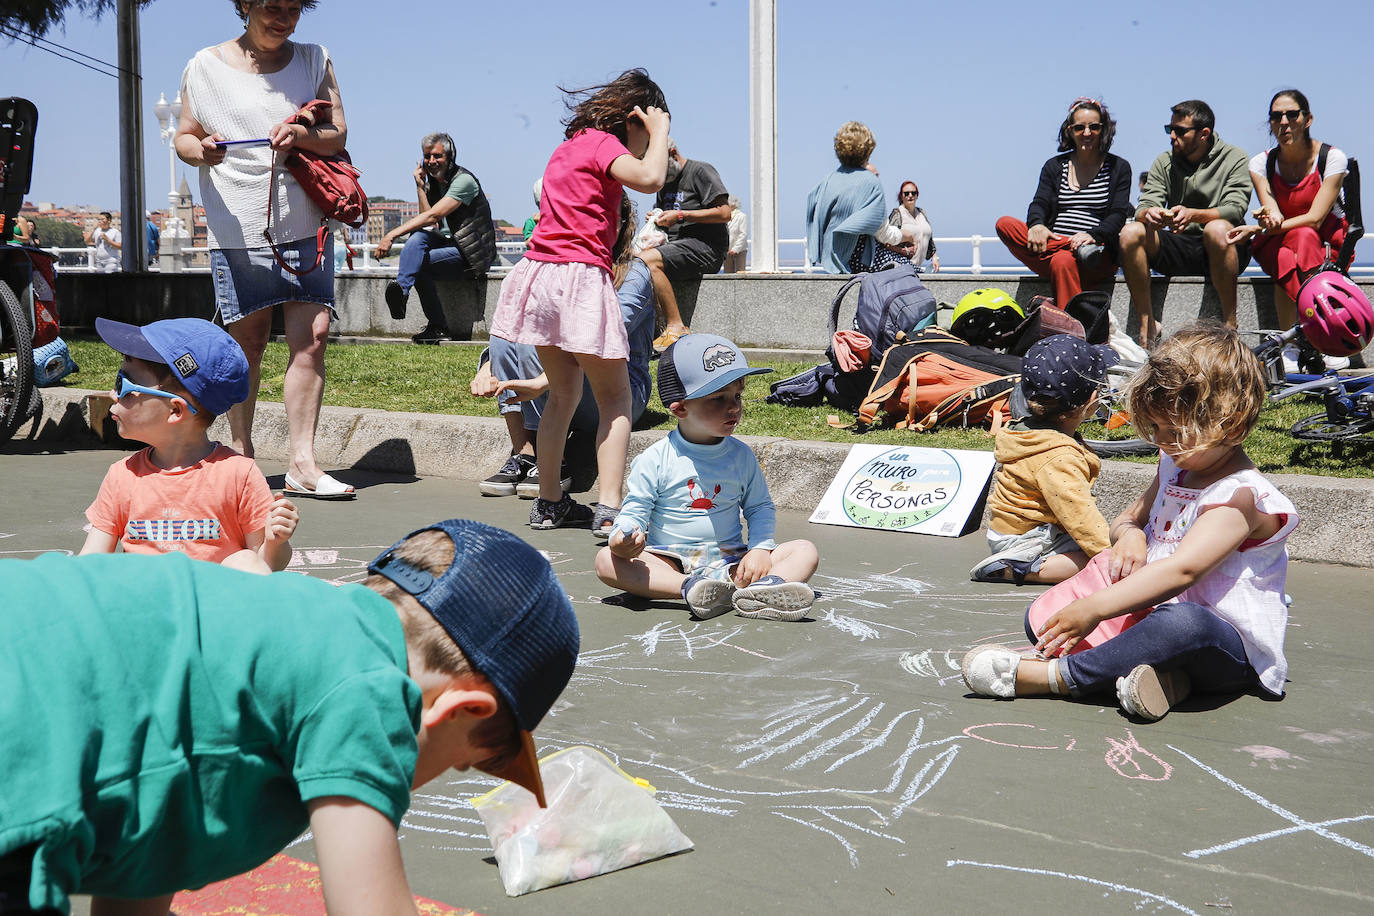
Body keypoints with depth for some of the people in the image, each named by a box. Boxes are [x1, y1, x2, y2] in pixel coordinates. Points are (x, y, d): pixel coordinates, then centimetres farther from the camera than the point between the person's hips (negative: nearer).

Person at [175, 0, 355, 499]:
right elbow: (184, 136, 11)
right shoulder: (205, 67, 5)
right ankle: (240, 453, 18)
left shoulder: (315, 60, 9)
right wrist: (201, 149, -13)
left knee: (311, 337, -8)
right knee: (247, 343, 4)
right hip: (238, 228, -1)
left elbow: (338, 135, 7)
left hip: (306, 223, 1)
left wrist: (304, 136, -15)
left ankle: (302, 464, -8)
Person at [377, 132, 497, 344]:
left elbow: (433, 216, -24)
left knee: (418, 262, -25)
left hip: (472, 253, -7)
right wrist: (420, 186, -5)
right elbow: (428, 222, 0)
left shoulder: (463, 180, -14)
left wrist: (392, 234, -28)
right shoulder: (432, 182, 13)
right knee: (418, 235, -24)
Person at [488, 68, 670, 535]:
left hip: (538, 272, 8)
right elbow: (649, 178, -23)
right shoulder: (603, 144, -5)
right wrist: (660, 130, -5)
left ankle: (550, 503, 21)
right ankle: (609, 508, -9)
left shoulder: (569, 145, 21)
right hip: (580, 278, -8)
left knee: (563, 392, 18)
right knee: (615, 399, 1)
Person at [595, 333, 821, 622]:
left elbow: (759, 507, 12)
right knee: (607, 559, -28)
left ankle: (762, 587, -49)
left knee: (805, 551, -16)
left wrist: (760, 549, -7)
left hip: (730, 561, 3)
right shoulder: (656, 459, -4)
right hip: (671, 562, -2)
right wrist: (623, 537, -25)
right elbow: (635, 511, -2)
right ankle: (690, 588, -46)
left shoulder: (741, 456, 5)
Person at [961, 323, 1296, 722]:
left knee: (1184, 621, -45)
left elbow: (1182, 569, -32)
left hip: (1231, 651, -9)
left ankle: (1050, 676, -38)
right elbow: (1131, 516, 24)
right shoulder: (1175, 468, 10)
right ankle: (1161, 670, -24)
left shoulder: (1240, 497, -20)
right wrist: (1128, 533, -3)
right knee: (1041, 616, -1)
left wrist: (1095, 608, -36)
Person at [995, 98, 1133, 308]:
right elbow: (1039, 203, 6)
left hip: (1101, 256, -3)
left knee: (1063, 261, -39)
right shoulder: (1054, 166, 19)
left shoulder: (1118, 168, 12)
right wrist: (1036, 225, -21)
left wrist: (1094, 235, -22)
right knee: (1005, 224, -22)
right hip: (1053, 244, 4)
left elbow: (1118, 215, 0)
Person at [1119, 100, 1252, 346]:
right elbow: (1145, 206, 0)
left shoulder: (1235, 159, 1)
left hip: (1221, 251, -3)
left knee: (1217, 229, -38)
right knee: (1130, 232, -22)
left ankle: (1230, 323, -26)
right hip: (1178, 249, 4)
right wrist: (1149, 213, -28)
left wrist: (1192, 214, -35)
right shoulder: (1164, 163, 12)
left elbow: (1235, 209, -15)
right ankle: (1147, 324, -17)